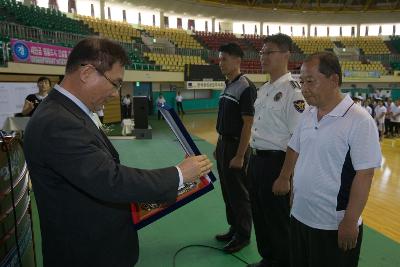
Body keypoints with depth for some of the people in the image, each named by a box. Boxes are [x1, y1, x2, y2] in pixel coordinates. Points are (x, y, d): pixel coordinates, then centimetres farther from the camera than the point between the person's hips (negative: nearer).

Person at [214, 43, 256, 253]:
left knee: (238, 193, 4)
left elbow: (248, 124, -19)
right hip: (223, 143, 9)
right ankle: (234, 229, 33)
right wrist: (219, 146, 16)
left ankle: (243, 235, 21)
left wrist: (240, 156, -20)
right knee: (227, 191, 17)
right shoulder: (227, 86, 11)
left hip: (236, 146, -9)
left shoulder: (245, 87, -16)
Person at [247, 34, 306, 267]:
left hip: (276, 162, -9)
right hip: (256, 159, 9)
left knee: (278, 219, 9)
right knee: (259, 214, 22)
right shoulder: (264, 89, 11)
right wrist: (252, 159, 18)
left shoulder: (292, 90, -16)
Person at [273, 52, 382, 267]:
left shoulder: (359, 120, -18)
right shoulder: (307, 115, 3)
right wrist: (284, 178, 19)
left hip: (334, 225, -6)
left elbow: (364, 174, -19)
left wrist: (350, 221, -18)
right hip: (300, 216, 7)